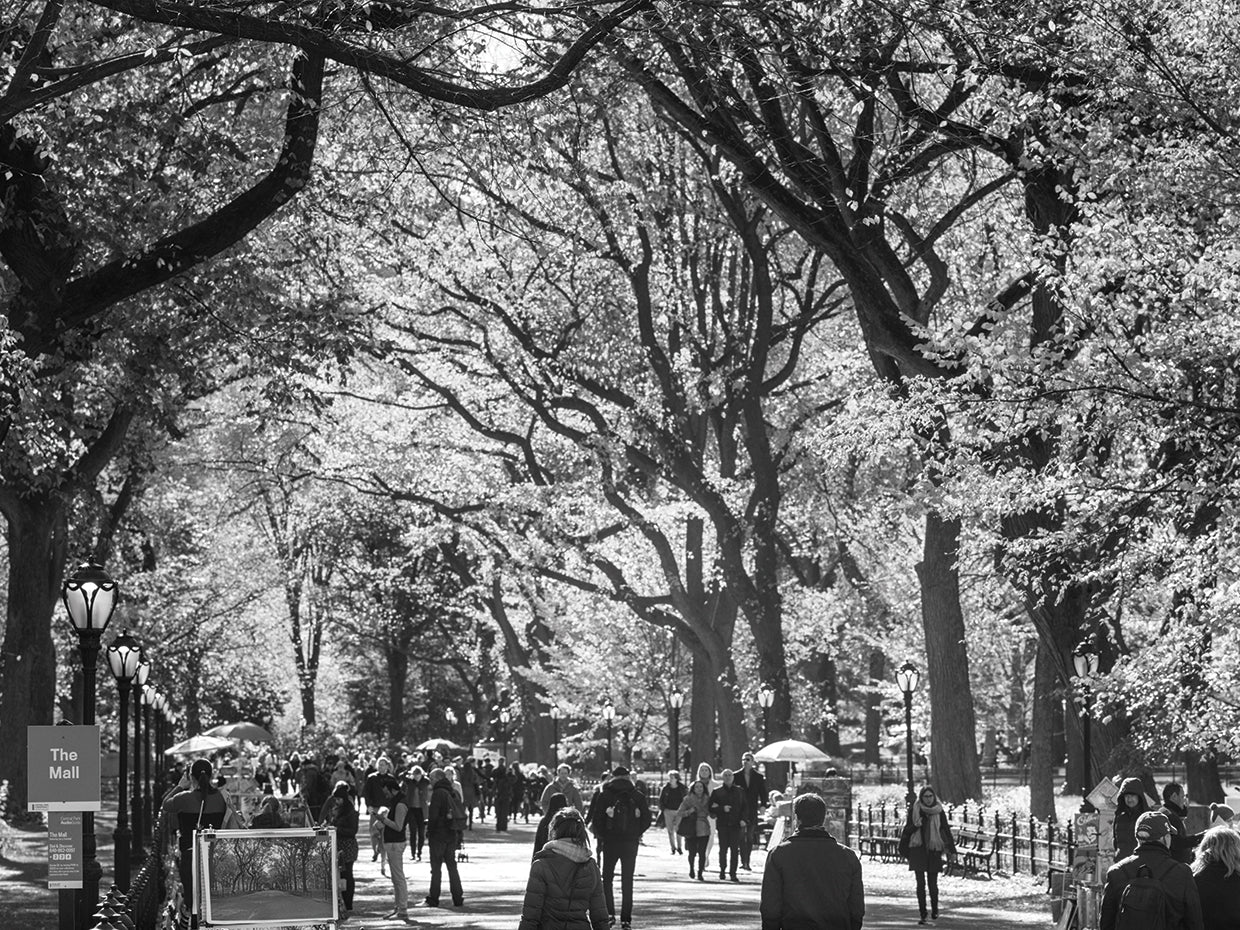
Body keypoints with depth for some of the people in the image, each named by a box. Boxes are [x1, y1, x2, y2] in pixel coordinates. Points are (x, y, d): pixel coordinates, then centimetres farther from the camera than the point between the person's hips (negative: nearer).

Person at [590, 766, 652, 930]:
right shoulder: (638, 796, 2)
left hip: (610, 842, -1)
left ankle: (609, 912, 1)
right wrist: (636, 834, 10)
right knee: (627, 881, 7)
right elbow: (646, 820, -1)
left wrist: (601, 836, 5)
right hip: (631, 843, 1)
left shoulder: (604, 796, -3)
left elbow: (596, 820, -8)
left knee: (607, 879, 14)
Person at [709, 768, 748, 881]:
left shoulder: (739, 792, 11)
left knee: (735, 849, -5)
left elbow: (744, 807, 11)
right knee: (723, 849, -1)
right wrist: (722, 809, -12)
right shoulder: (717, 792, 7)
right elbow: (711, 808, 3)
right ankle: (722, 871, 15)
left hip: (736, 824, 1)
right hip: (722, 824, -1)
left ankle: (733, 873, -2)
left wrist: (744, 820, -3)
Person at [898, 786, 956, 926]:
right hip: (918, 850, 0)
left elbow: (946, 830, 5)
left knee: (933, 883, 3)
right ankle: (923, 914, -1)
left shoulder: (939, 811, 1)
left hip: (934, 851, 0)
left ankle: (934, 910, 26)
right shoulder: (914, 810, 1)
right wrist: (915, 826, -14)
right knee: (921, 883, -6)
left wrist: (951, 849, -1)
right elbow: (908, 829, 8)